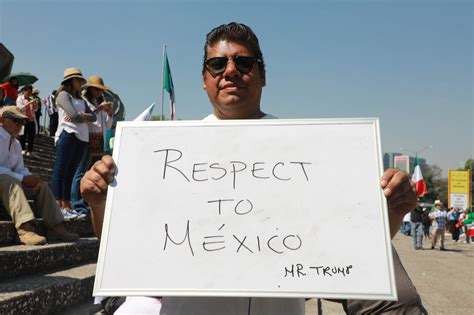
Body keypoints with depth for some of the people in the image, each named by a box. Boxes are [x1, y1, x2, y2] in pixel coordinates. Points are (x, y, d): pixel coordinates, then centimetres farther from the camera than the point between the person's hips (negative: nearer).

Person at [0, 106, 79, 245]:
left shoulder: (16, 143, 14)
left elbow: (19, 168, 8)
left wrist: (31, 178, -14)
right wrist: (22, 179, -26)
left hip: (11, 183, 8)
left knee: (42, 186, -6)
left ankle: (55, 227, -19)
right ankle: (25, 228, -53)